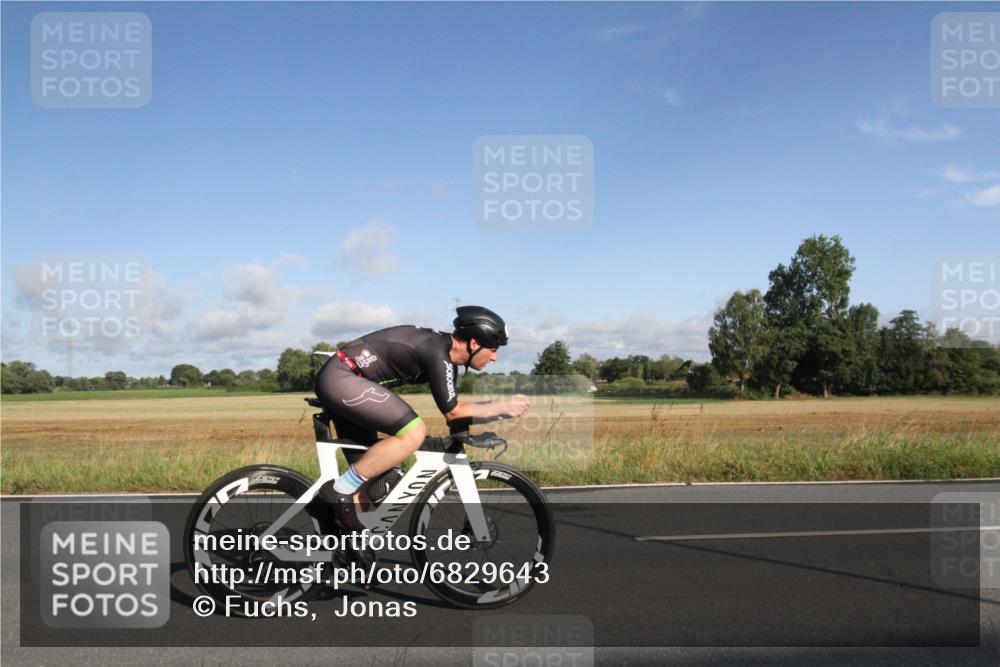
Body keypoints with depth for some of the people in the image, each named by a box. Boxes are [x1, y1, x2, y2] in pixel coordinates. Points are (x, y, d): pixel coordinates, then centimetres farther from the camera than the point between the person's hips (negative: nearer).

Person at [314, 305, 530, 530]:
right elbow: (453, 412, -14)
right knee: (413, 432, -22)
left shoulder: (444, 347, 9)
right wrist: (502, 406, -6)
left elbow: (453, 406, 17)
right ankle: (341, 490, -13)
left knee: (366, 472, 12)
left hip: (336, 380, 10)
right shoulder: (437, 353, -20)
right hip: (341, 378, -10)